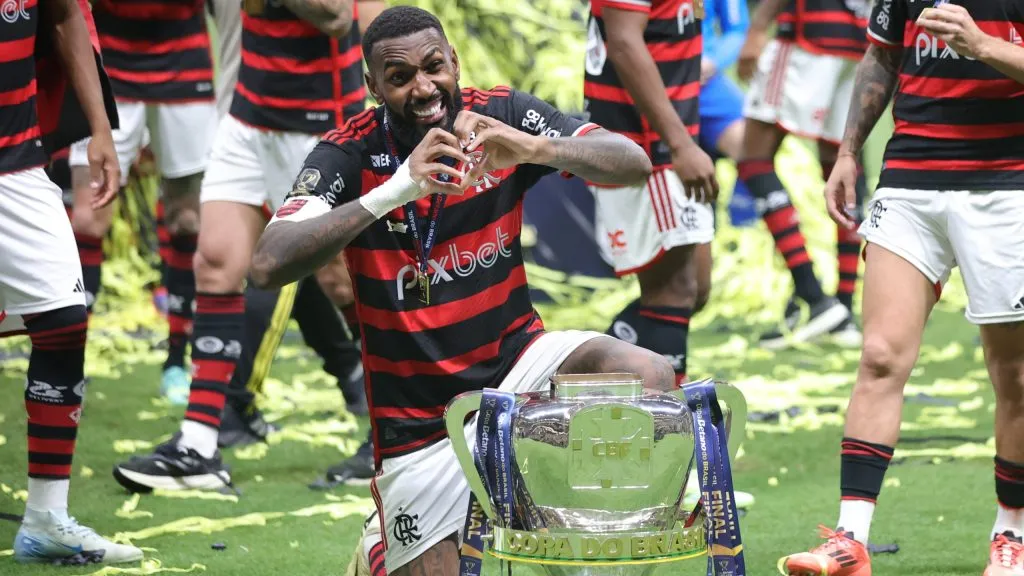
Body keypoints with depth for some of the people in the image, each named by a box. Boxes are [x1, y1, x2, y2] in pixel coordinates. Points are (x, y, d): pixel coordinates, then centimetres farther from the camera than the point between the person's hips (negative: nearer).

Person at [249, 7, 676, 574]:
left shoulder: (501, 114, -6)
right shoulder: (348, 155, -14)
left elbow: (634, 164, -14)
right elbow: (269, 265, -29)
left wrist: (534, 148, -34)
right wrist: (394, 191, -36)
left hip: (515, 360, 1)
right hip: (419, 417, -1)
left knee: (650, 378, -25)